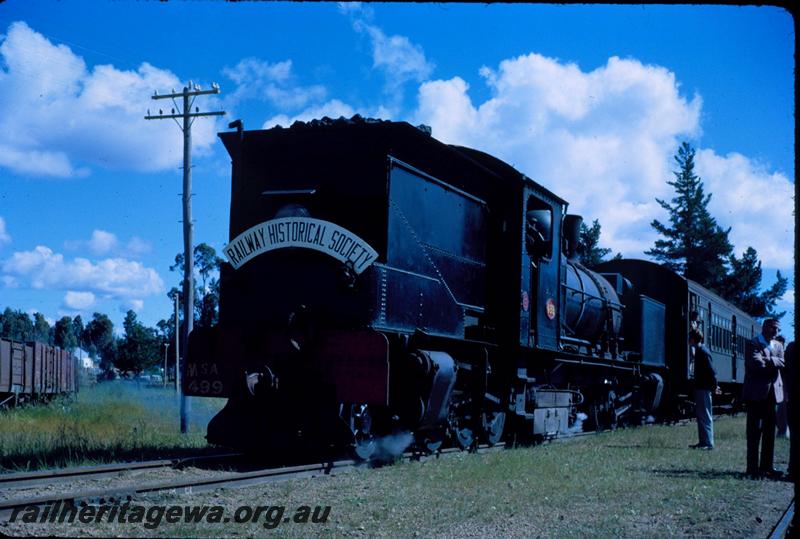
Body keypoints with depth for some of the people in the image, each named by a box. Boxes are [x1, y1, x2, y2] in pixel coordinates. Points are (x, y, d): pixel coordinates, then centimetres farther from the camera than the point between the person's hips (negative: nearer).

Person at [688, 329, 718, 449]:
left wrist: (714, 386, -16)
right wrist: (713, 386, 20)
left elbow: (711, 371, -19)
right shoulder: (700, 351, 15)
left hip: (704, 388, -10)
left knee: (705, 416, -8)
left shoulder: (703, 352, -16)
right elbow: (709, 371, 19)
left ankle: (708, 443, -7)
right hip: (700, 387, 10)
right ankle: (703, 441, 19)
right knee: (700, 415, 13)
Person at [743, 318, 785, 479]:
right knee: (755, 431, -5)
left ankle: (766, 466, 15)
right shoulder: (753, 343, -6)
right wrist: (774, 364, -7)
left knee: (770, 431, 9)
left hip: (772, 393, 7)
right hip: (756, 393, -7)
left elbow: (781, 363, 1)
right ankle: (753, 468, -4)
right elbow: (756, 363, -20)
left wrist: (768, 360, -15)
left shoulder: (777, 345, 16)